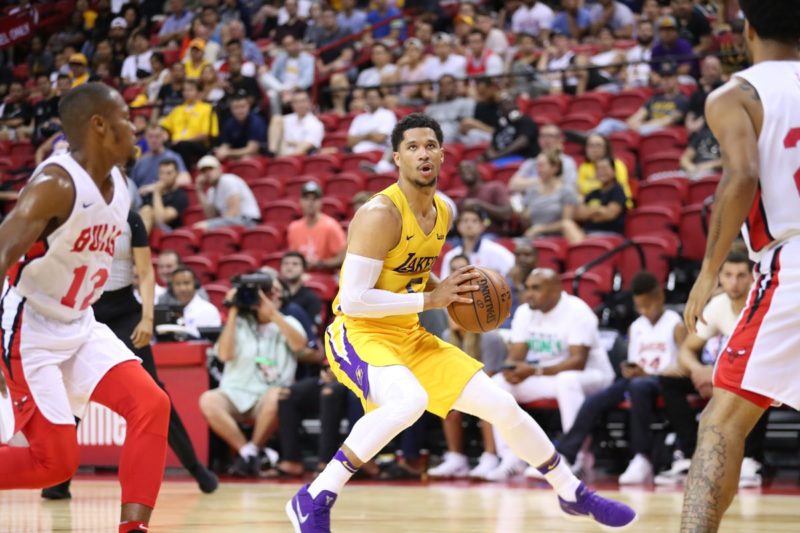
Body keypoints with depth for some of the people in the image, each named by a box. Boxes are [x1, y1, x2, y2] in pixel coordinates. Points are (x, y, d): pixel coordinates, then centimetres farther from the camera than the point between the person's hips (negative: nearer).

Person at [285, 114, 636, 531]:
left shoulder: (443, 213, 6)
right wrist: (429, 299, -23)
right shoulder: (381, 214, -20)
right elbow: (353, 299, -25)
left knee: (502, 406, 6)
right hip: (358, 335, -8)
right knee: (410, 400, -38)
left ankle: (572, 493, 27)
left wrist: (452, 292, 3)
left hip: (411, 337, 8)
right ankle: (314, 500, -29)